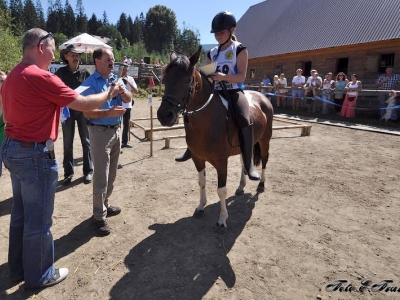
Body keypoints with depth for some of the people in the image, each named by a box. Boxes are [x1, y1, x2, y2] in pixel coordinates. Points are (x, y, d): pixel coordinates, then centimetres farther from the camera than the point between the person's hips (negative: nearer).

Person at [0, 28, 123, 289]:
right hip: (35, 154, -10)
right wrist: (109, 93, 0)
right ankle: (39, 275, 23)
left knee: (21, 214, 20)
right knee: (38, 218, 5)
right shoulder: (41, 77, -18)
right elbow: (84, 105, -15)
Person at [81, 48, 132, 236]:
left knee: (111, 174, 17)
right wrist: (109, 112, -31)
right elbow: (87, 112, -18)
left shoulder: (116, 79, 8)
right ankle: (99, 216, 11)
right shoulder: (90, 83, -12)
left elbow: (129, 99, -1)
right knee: (101, 177, -2)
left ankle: (104, 205, 34)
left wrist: (121, 91, -21)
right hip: (100, 132, -7)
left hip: (116, 130, 7)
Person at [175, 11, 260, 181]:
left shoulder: (240, 49, -2)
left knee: (244, 121, -32)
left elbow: (241, 77, -12)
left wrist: (224, 76, -29)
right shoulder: (212, 53, 14)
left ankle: (248, 164, -25)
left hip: (234, 92, -6)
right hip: (216, 92, 7)